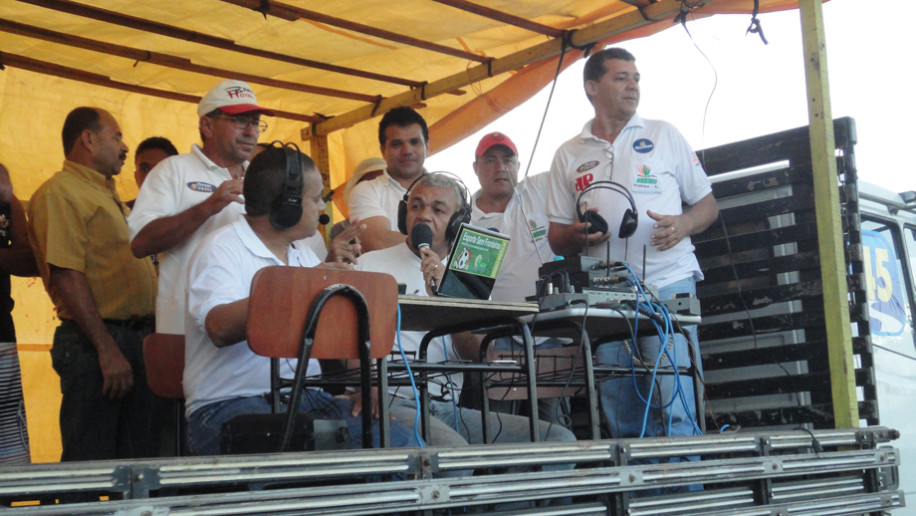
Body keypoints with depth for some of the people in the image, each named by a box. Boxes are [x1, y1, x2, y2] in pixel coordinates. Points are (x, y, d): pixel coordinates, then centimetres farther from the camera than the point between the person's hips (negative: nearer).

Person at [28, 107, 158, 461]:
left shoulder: (106, 195, 21)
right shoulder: (60, 193, -8)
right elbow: (66, 276, -17)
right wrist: (107, 349, -21)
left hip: (137, 338, 9)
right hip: (95, 342, -9)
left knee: (135, 459, 11)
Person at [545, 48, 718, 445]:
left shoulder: (664, 135, 12)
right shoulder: (568, 156, 15)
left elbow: (707, 204, 13)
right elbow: (556, 238, 16)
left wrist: (682, 225, -9)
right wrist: (577, 236, -8)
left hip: (668, 283, -2)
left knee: (675, 410, -10)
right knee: (621, 421, 4)